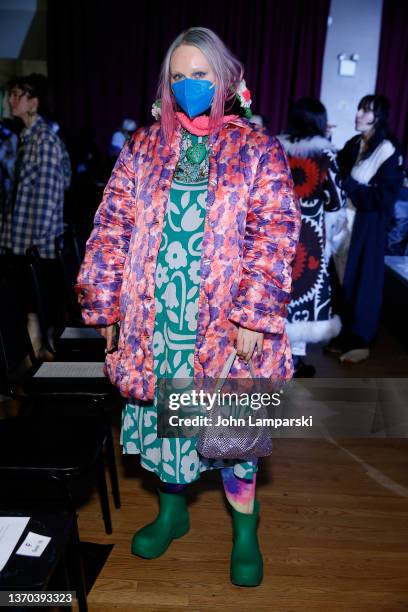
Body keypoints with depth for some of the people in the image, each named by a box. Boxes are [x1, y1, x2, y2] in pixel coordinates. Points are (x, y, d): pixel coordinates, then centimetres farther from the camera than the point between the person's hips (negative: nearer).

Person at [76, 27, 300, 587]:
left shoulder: (258, 150, 0)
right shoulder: (143, 147, 8)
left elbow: (274, 237, -8)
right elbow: (113, 228, 5)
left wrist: (254, 315, -16)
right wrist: (106, 304, 0)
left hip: (225, 324, -2)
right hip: (154, 320, 3)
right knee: (160, 415, 15)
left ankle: (245, 530, 31)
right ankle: (172, 510, 41)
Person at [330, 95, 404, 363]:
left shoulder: (389, 151, -10)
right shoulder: (354, 144, 9)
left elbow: (384, 197, -15)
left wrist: (346, 184, -17)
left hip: (368, 227, -6)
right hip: (346, 222, 6)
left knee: (362, 282, 3)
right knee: (345, 280, 9)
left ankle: (361, 341, 16)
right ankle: (347, 335, 24)